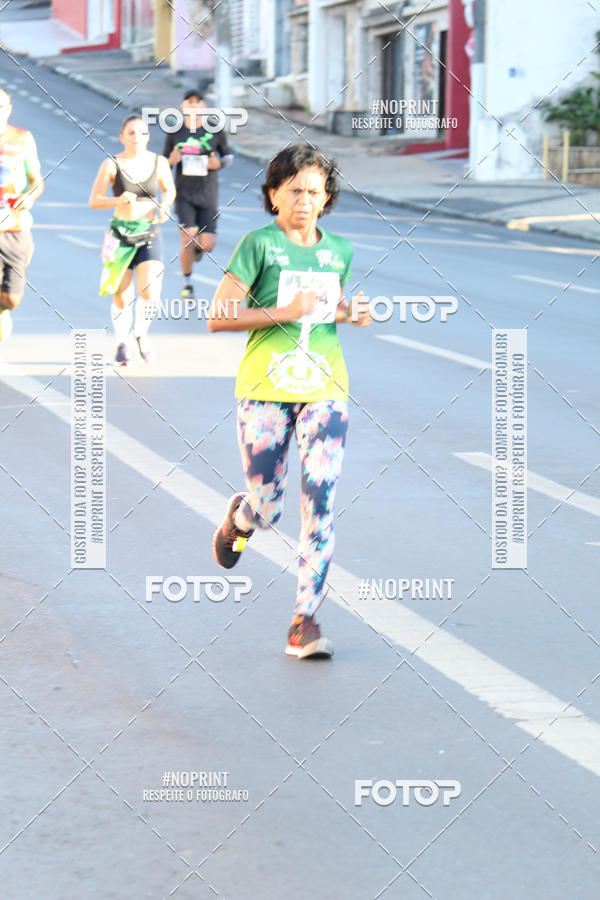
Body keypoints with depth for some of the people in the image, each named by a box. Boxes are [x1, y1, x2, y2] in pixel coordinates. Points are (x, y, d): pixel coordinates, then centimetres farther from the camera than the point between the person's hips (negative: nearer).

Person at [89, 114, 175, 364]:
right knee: (121, 295, 4)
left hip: (150, 233, 1)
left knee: (149, 291, -13)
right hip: (121, 233, -1)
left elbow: (169, 189, 21)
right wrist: (118, 201, -19)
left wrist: (165, 207, 0)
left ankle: (141, 334, 16)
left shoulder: (159, 163, 3)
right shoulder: (112, 165, -3)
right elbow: (94, 201, -2)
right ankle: (122, 343, 26)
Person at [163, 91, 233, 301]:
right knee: (188, 239, -14)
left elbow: (229, 155, 13)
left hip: (208, 196, 1)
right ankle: (187, 283, 6)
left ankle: (197, 248, 35)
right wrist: (171, 160, -14)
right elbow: (163, 162, 10)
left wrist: (220, 163, -9)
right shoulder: (174, 133, 1)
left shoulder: (215, 131, 1)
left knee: (207, 245, -5)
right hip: (184, 195, -1)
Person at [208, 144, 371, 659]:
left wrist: (351, 313, 7)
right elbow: (218, 317, -9)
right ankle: (239, 516, 41)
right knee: (268, 510, 1)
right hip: (265, 390, -3)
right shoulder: (259, 245, -4)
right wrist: (285, 312, -17)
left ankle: (306, 621, -6)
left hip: (324, 390, 3)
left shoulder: (339, 251, 11)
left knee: (321, 502, -11)